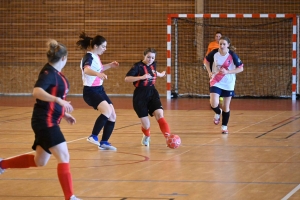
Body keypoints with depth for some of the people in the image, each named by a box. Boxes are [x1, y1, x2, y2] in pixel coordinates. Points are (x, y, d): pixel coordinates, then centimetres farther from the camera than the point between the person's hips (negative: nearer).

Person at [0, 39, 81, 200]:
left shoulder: (56, 73, 12)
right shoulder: (49, 72, -16)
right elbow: (37, 92, -33)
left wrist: (64, 114, 19)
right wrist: (59, 100, -42)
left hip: (49, 121, 10)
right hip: (45, 121, -10)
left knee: (39, 161, 18)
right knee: (64, 157, -13)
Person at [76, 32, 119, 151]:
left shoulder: (96, 56, 10)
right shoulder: (89, 57, -18)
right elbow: (86, 70, -41)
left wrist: (110, 65, 24)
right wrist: (98, 74, -58)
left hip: (99, 89, 9)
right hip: (90, 91, -9)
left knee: (112, 116, 6)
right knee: (107, 110, -30)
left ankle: (104, 143, 15)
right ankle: (93, 136, -24)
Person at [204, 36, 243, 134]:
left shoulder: (232, 55, -16)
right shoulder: (214, 53, -10)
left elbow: (241, 68, -14)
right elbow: (206, 60, 10)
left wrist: (227, 72, -25)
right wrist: (209, 72, -3)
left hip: (228, 84, 0)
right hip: (216, 82, 1)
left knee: (226, 107, 8)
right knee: (214, 105, -17)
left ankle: (224, 126, 28)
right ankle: (218, 113, 19)